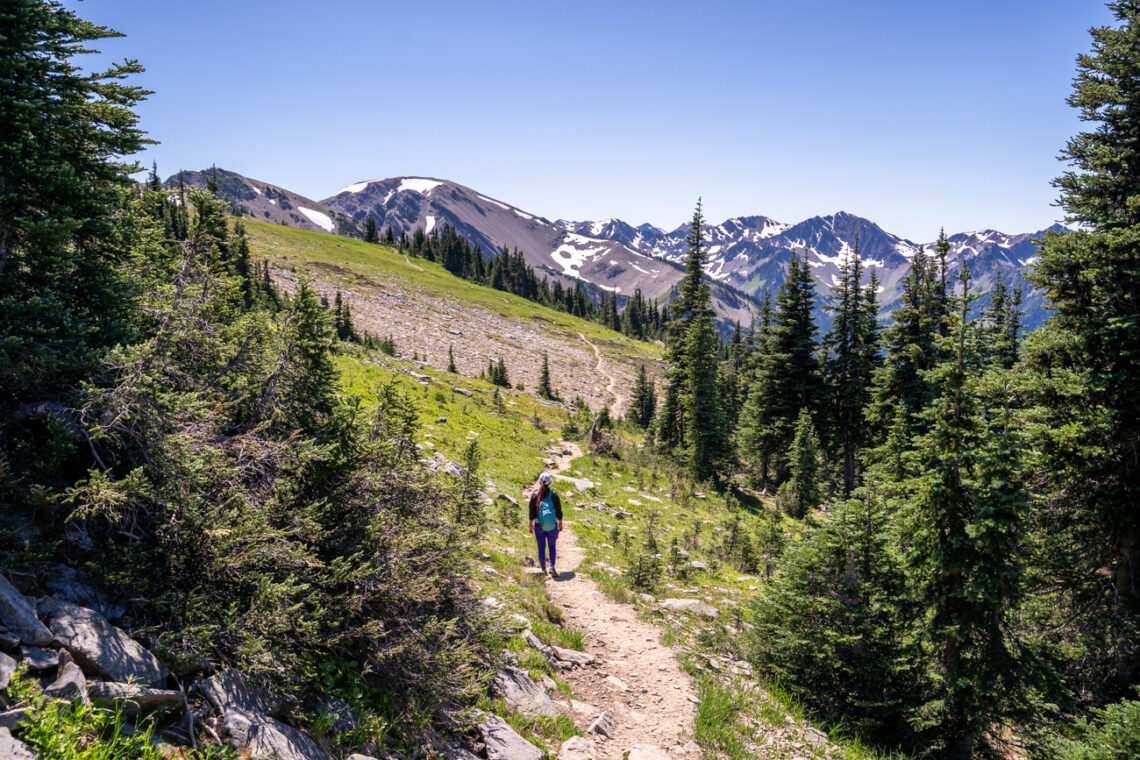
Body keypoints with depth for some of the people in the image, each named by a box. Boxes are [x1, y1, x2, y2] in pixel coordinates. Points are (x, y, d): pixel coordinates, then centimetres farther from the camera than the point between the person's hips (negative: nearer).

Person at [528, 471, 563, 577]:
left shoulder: (534, 495, -5)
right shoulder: (553, 495, -6)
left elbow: (531, 512, -2)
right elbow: (559, 511, -1)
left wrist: (531, 525, 8)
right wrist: (560, 523, 12)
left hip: (538, 525, 0)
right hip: (552, 525, 0)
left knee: (541, 547, 11)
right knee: (552, 546, 14)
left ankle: (543, 570, 17)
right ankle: (552, 567, -4)